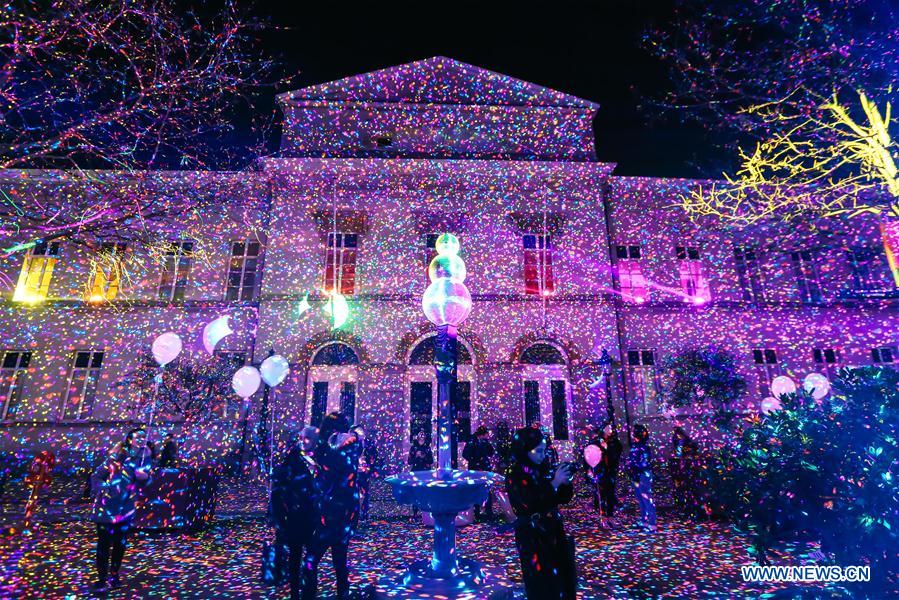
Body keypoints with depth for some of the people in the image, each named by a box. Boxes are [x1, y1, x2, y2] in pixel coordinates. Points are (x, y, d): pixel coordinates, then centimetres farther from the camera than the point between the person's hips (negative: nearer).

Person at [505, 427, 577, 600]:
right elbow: (533, 504, -26)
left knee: (566, 579, 14)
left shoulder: (543, 470, 1)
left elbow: (563, 499, 8)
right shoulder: (515, 476, -16)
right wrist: (554, 483, -24)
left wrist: (565, 482, -11)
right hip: (532, 537, -6)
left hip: (554, 532, 6)